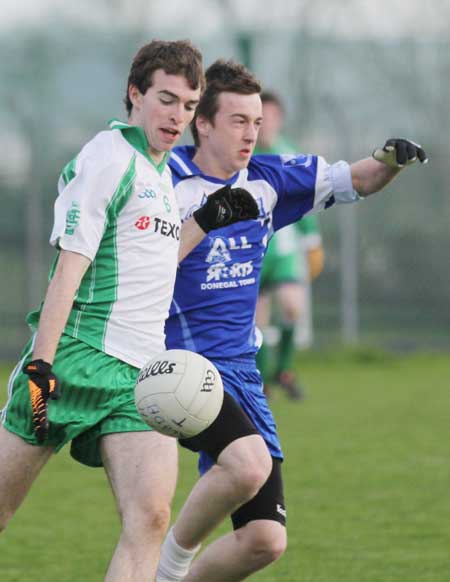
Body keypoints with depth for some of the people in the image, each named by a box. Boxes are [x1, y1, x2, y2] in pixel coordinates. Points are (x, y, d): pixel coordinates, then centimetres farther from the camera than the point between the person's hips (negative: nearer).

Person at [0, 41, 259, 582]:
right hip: (79, 360, -7)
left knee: (150, 514, -12)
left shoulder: (160, 172, 19)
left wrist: (204, 223, 19)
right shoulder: (109, 159, -8)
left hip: (142, 372, 7)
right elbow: (70, 267, -14)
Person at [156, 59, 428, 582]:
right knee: (250, 462, -34)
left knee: (265, 539, 1)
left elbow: (353, 181, 17)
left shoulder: (267, 181, 10)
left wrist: (389, 161, -5)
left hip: (240, 372, 7)